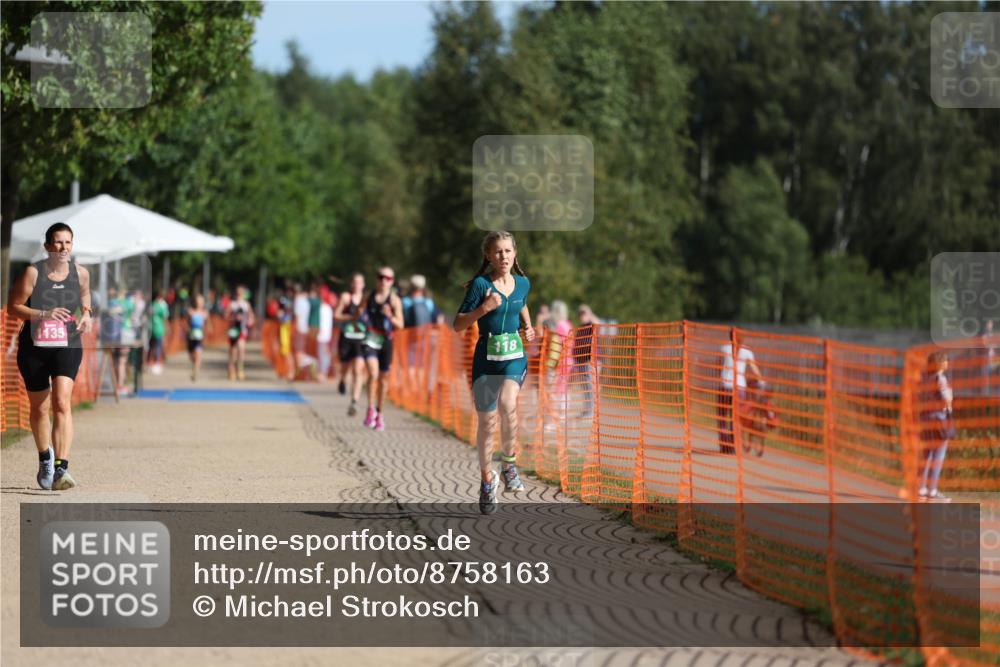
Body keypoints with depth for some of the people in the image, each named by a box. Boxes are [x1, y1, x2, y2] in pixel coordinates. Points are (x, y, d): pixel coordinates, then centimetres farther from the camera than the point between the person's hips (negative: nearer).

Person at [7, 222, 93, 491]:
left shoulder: (80, 273, 2)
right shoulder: (33, 273, -7)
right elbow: (13, 307, -6)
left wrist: (86, 315, 0)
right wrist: (44, 314, -20)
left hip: (67, 346, 0)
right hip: (34, 348, 0)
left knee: (62, 403, -19)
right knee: (39, 408, 12)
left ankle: (61, 469, -25)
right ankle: (45, 458, 40)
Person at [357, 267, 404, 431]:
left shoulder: (394, 300, -1)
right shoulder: (369, 296, 5)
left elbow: (400, 325, -6)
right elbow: (359, 315, 20)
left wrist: (390, 316, -23)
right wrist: (360, 315, -2)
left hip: (385, 341, 0)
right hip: (369, 339, 0)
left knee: (383, 378, 9)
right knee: (373, 373, -22)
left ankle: (379, 414, 25)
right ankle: (371, 409, -11)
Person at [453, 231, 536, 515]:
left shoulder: (523, 283, 6)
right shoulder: (480, 284, -7)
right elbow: (458, 325, -8)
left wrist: (528, 328, 14)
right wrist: (484, 308, -21)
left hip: (515, 355, 1)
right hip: (486, 357, -1)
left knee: (507, 404, -26)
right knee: (487, 421, 4)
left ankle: (509, 463, -5)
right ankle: (487, 480, 22)